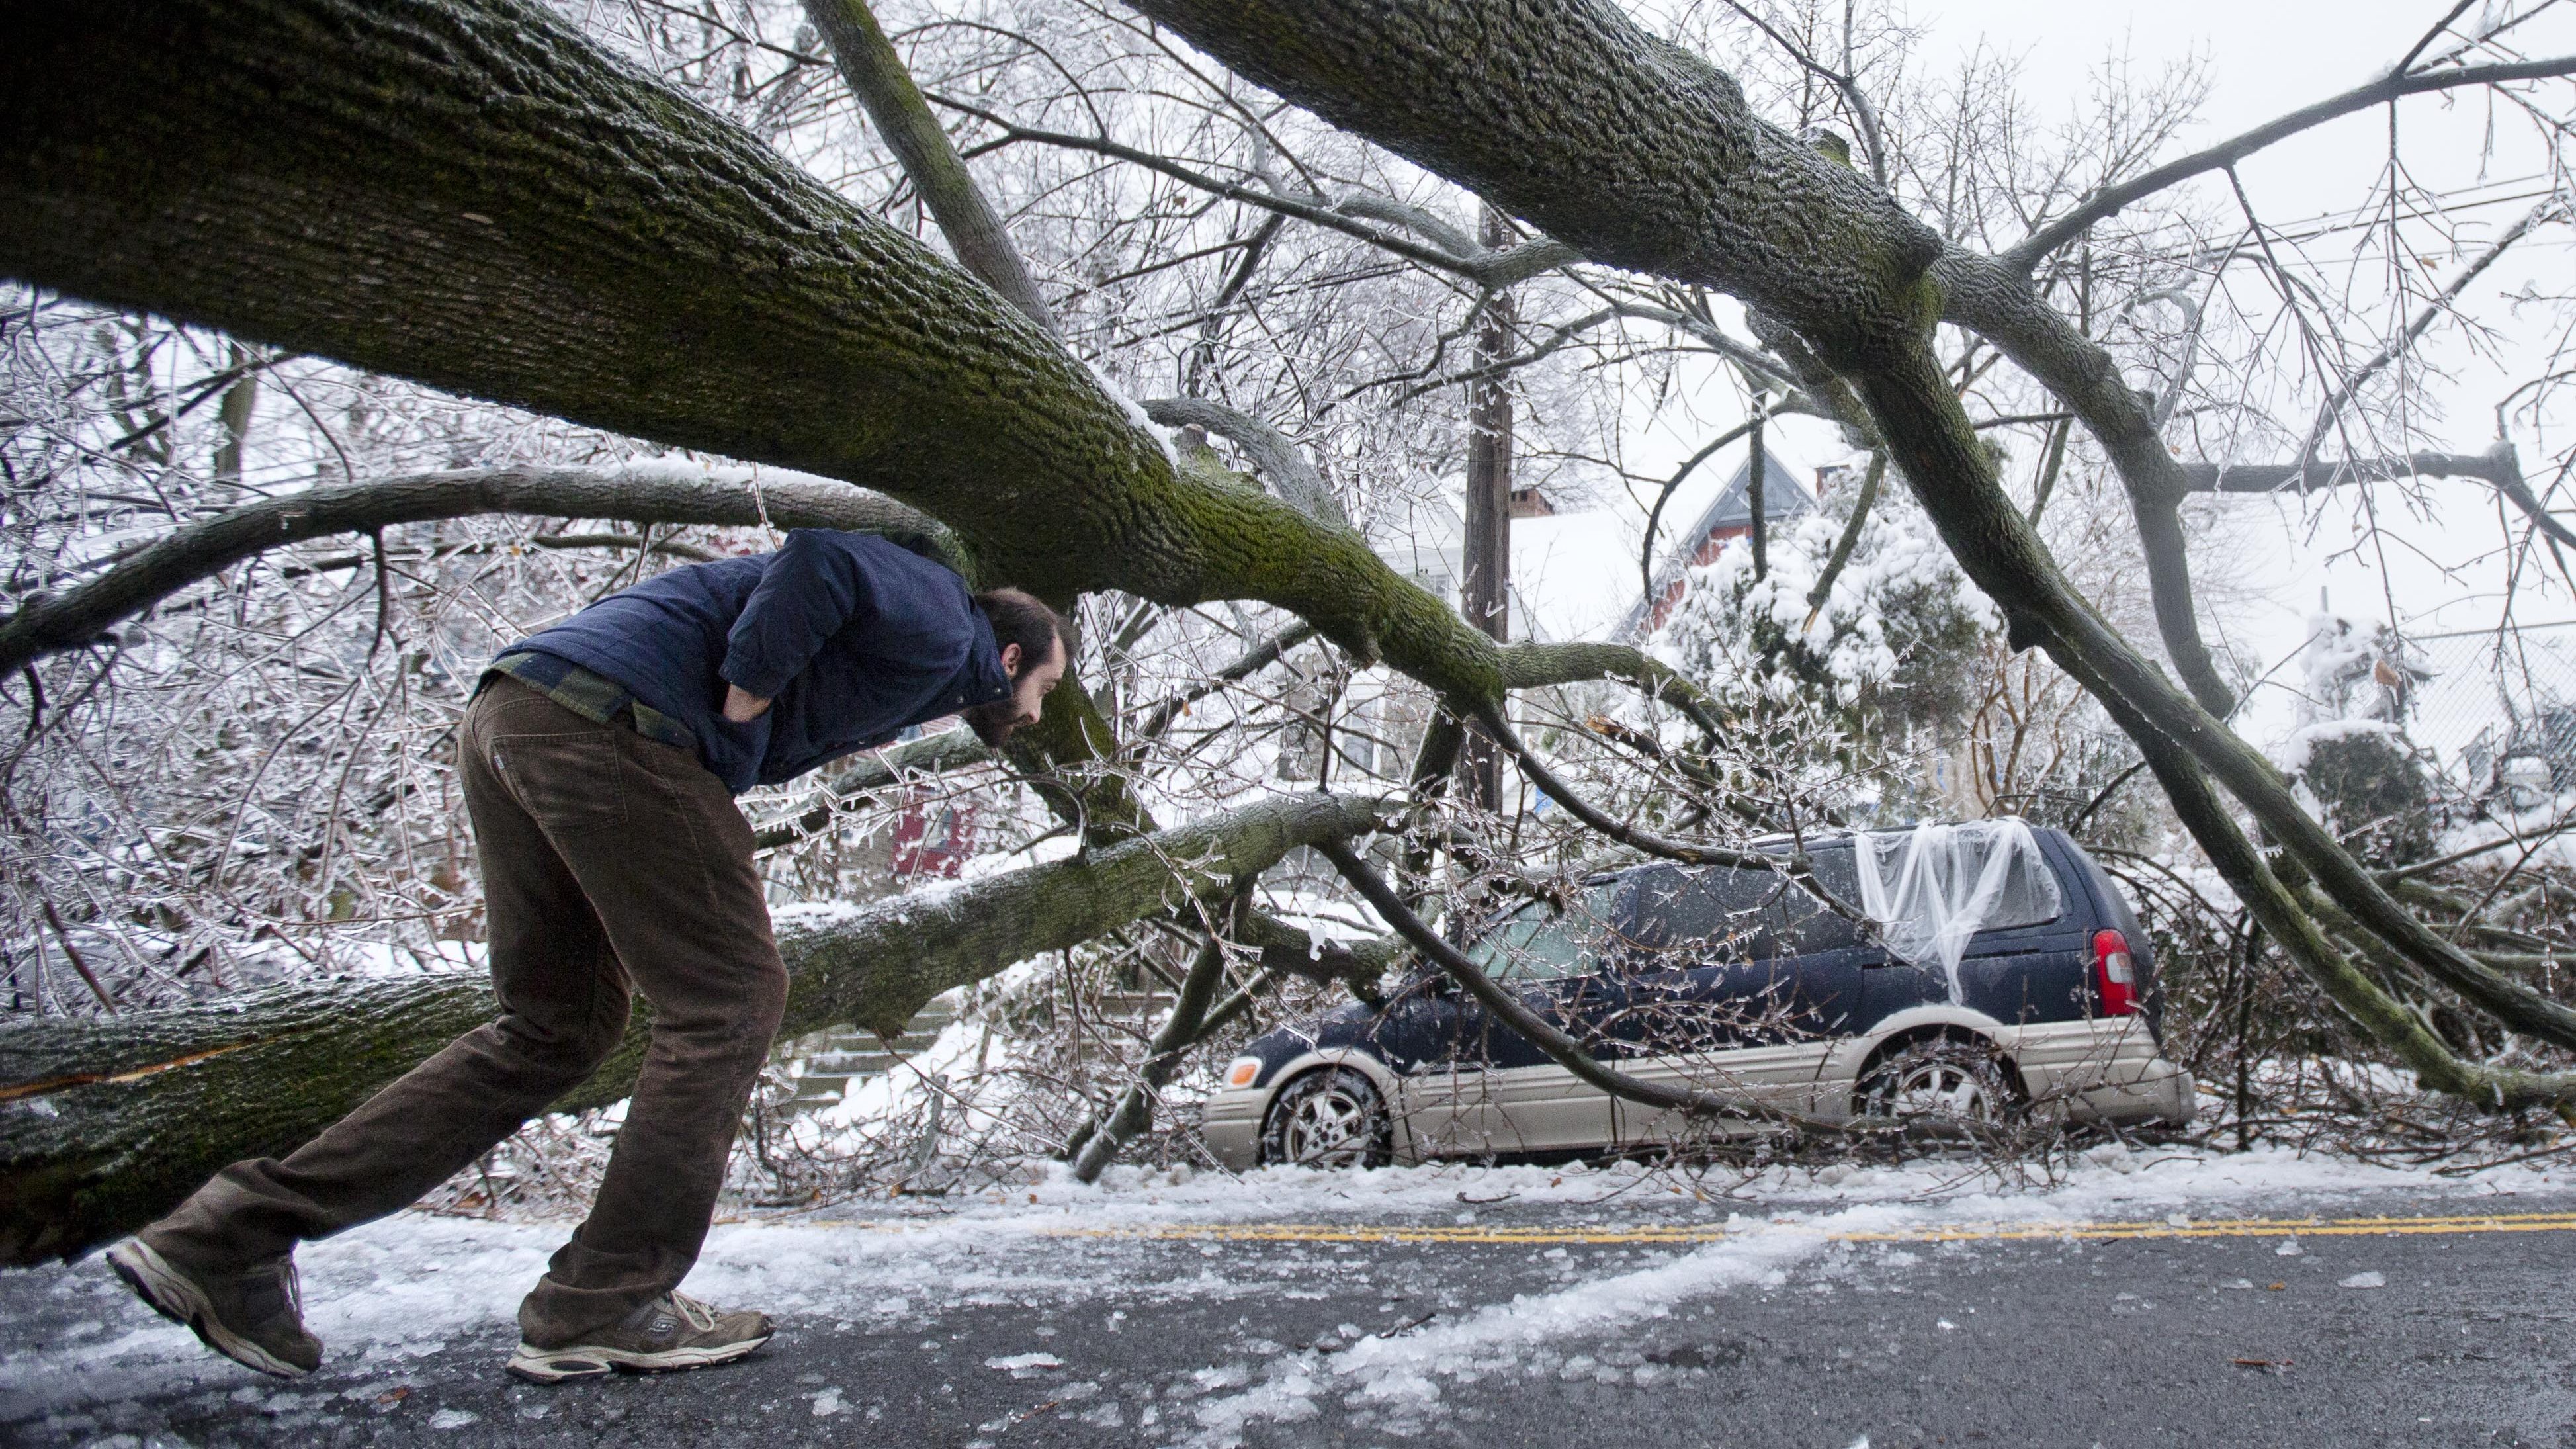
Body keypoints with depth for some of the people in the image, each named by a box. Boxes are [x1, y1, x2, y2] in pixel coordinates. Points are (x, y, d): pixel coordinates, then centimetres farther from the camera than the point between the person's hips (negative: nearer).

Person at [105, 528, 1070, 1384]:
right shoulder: (940, 628, 4)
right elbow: (820, 560, -18)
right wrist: (740, 702, -10)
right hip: (605, 727, -10)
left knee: (552, 1031, 13)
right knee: (727, 1000, -2)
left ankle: (236, 1234, 12)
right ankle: (603, 1305, 1)